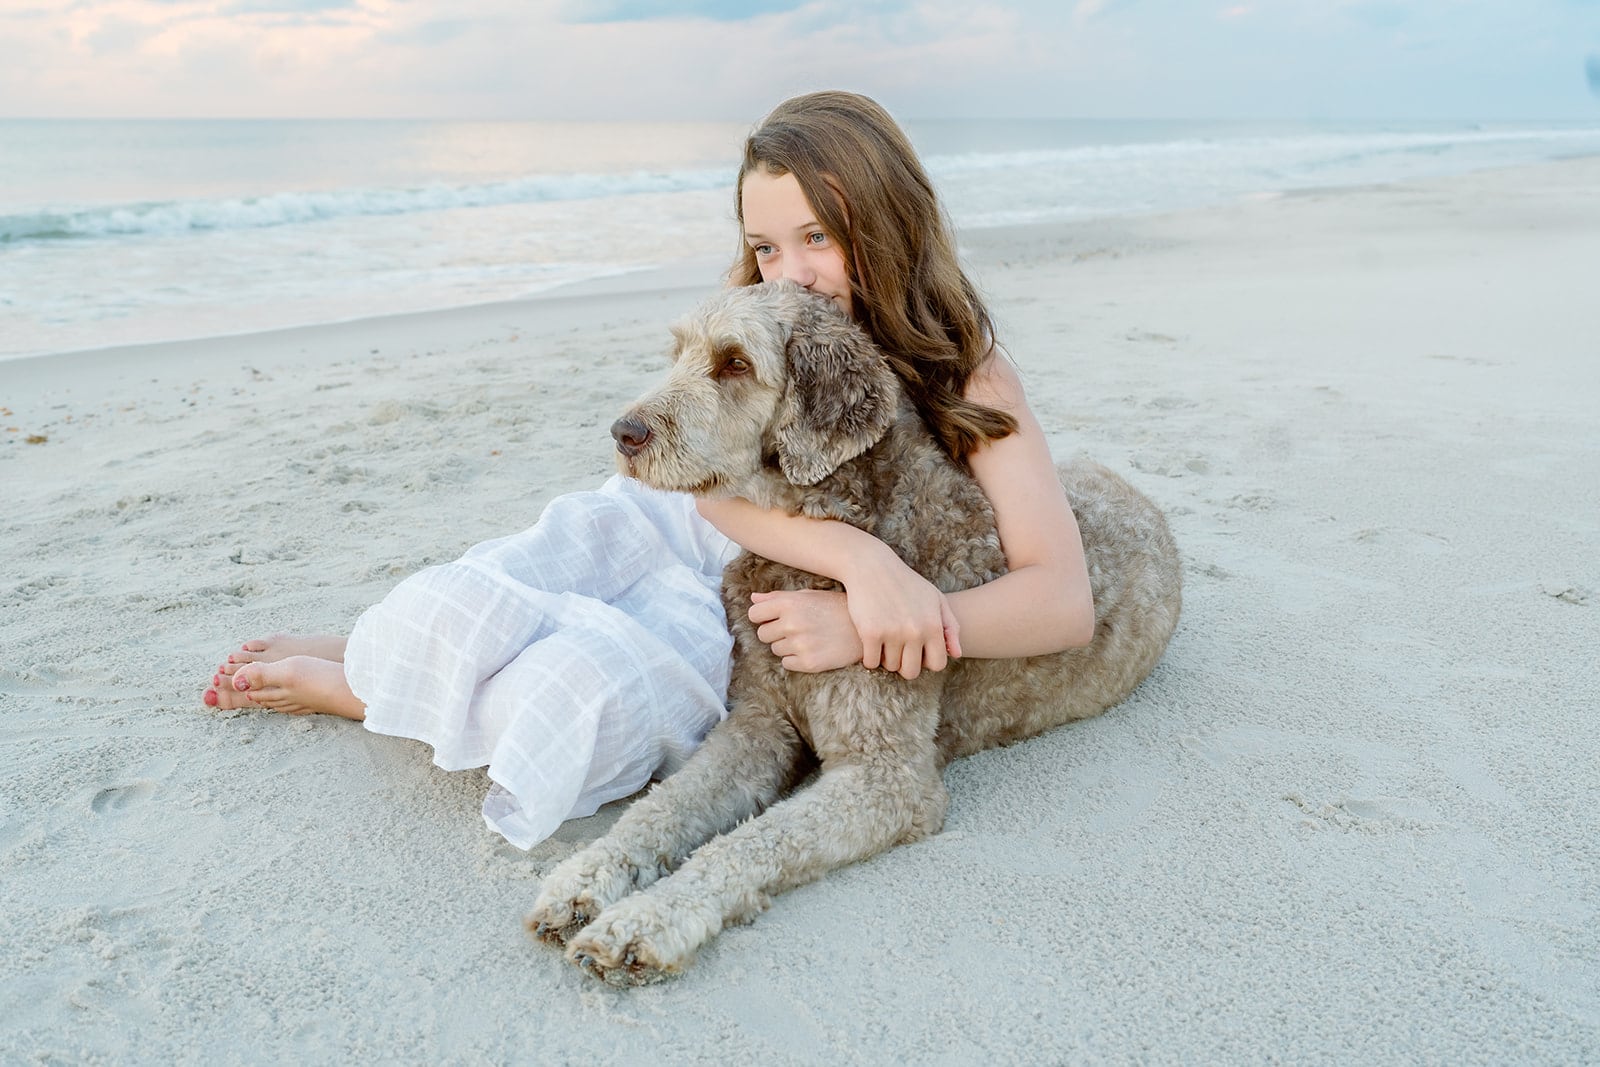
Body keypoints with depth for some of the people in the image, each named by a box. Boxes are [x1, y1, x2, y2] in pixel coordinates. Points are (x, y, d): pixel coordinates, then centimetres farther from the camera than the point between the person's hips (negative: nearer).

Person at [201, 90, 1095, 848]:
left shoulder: (968, 375, -15)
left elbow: (1066, 602, -24)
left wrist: (865, 630, -37)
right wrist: (860, 558, -43)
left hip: (773, 615, -2)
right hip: (676, 534, 3)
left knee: (587, 691, -30)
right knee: (462, 609, -23)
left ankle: (356, 688, 0)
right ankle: (370, 654, 14)